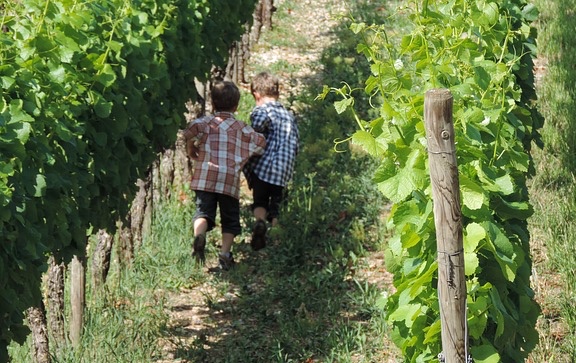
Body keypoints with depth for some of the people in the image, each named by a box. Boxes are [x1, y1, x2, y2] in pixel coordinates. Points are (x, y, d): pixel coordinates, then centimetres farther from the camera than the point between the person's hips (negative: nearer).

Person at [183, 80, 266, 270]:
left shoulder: (206, 121, 9)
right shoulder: (242, 128, 14)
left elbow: (192, 128, -11)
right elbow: (260, 143, 15)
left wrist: (190, 148, 5)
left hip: (205, 178, 0)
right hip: (231, 180, 1)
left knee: (203, 212, -3)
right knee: (230, 219, 10)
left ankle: (199, 235, -33)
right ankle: (225, 253, -3)